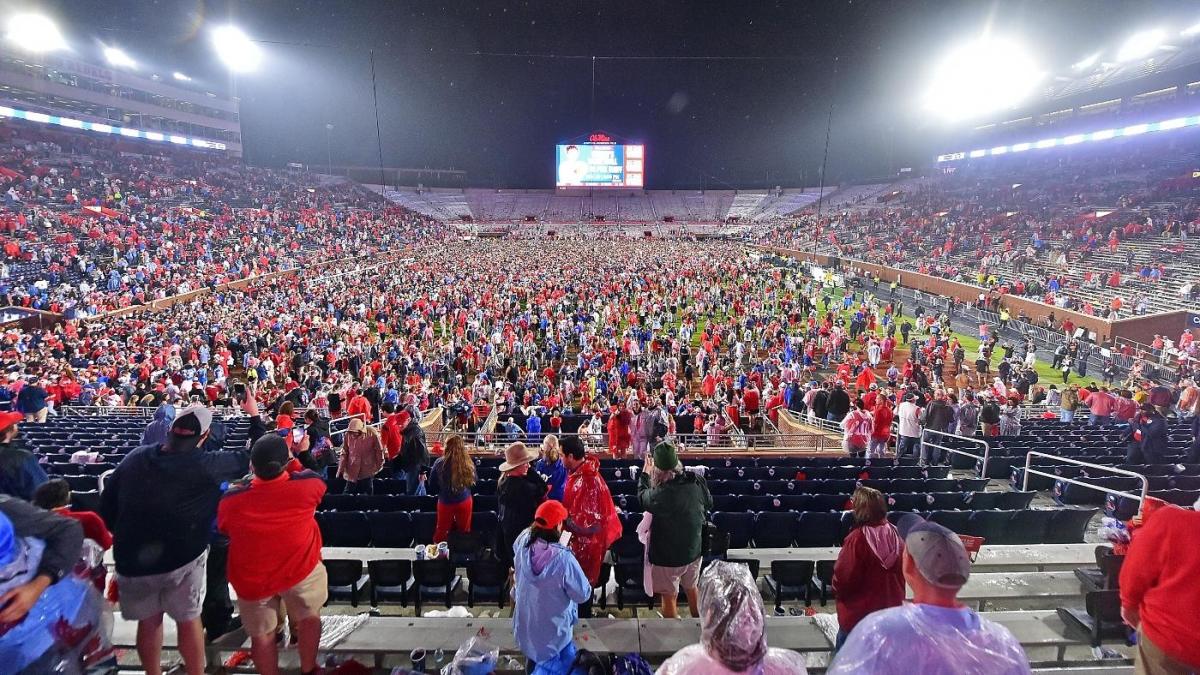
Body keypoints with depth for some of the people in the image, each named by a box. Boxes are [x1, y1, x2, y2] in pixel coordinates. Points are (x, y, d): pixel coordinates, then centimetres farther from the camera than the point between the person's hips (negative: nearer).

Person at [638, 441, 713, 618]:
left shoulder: (661, 494, -32)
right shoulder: (698, 482, -16)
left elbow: (642, 497, -9)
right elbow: (709, 504, 5)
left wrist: (645, 474, 6)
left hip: (668, 556, -6)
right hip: (693, 550, 6)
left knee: (669, 597, 15)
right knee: (691, 589, 28)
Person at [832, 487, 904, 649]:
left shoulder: (856, 539, -24)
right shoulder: (896, 537, -7)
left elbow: (842, 579, -17)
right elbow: (903, 574, 7)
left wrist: (836, 586, 5)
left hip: (858, 613, -5)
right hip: (892, 612, 6)